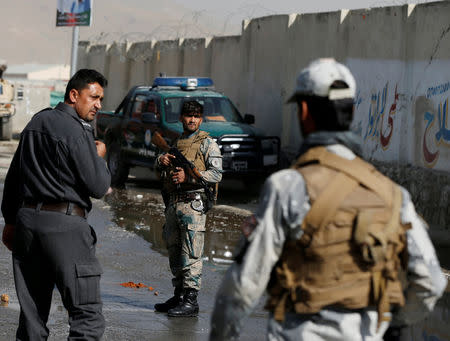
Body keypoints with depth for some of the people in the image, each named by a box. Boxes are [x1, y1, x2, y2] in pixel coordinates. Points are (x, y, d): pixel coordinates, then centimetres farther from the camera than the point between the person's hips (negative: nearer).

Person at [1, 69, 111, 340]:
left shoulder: (36, 122, 14)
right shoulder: (76, 132, -11)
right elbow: (98, 187, -11)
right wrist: (99, 157, 8)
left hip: (27, 219, 8)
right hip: (64, 226, -8)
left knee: (32, 315, 11)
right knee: (88, 315, -8)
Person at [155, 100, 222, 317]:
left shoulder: (207, 144, 1)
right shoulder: (175, 143, 20)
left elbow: (216, 174, -8)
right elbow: (160, 169, 23)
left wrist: (188, 177, -16)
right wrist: (161, 160, -1)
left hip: (193, 203, -7)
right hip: (173, 203, 7)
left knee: (191, 255, -9)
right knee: (174, 253, 11)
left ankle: (191, 301, -10)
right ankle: (179, 296, 20)